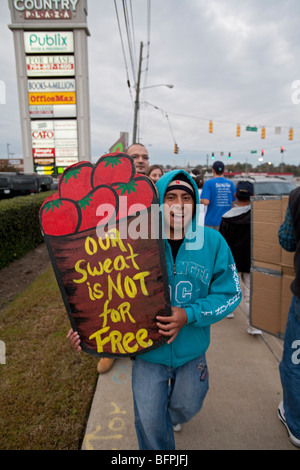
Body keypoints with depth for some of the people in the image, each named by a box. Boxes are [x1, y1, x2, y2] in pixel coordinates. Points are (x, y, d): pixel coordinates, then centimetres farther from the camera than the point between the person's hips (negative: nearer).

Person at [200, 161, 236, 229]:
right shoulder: (231, 183, 5)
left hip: (212, 220, -4)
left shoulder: (208, 183, -8)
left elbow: (206, 202, -17)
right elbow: (233, 202, 8)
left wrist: (201, 200, 4)